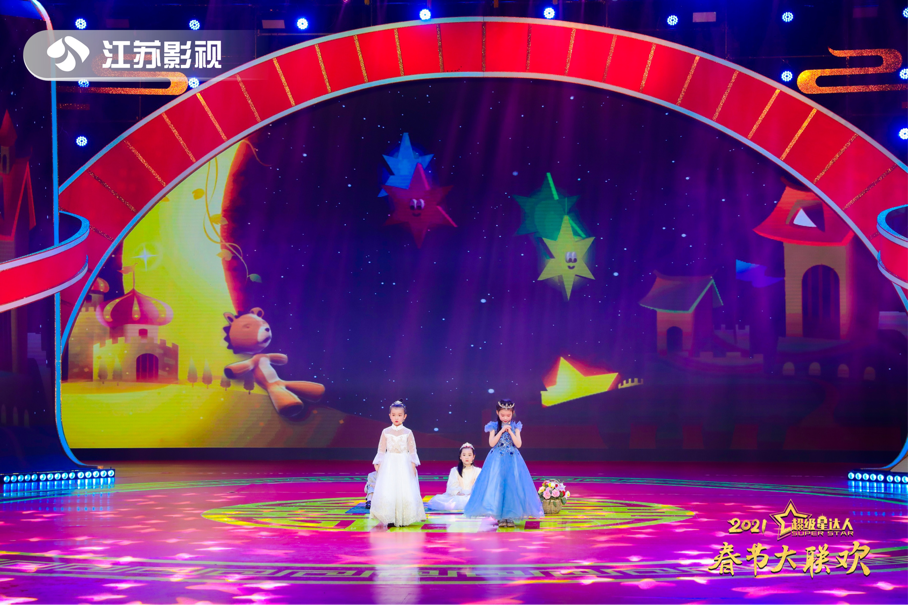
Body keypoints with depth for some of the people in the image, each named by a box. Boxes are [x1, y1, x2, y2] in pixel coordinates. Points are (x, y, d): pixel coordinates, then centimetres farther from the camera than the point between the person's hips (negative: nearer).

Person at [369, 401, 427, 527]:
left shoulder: (408, 433, 4)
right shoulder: (386, 432, 6)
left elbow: (412, 450, 5)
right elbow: (381, 450, 8)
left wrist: (413, 464, -4)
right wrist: (378, 464, 1)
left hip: (404, 464, 0)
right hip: (389, 465, 0)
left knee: (405, 491, -7)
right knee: (387, 491, -9)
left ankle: (403, 519, 3)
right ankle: (390, 519, -5)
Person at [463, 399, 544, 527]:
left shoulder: (515, 427, 4)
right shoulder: (494, 426, 2)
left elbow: (518, 444, -5)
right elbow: (491, 443, -10)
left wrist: (510, 431, -13)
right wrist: (502, 431, -14)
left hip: (512, 460, 1)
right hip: (497, 460, -1)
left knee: (512, 487, -3)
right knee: (497, 486, -4)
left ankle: (510, 516, 3)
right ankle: (500, 517, 1)